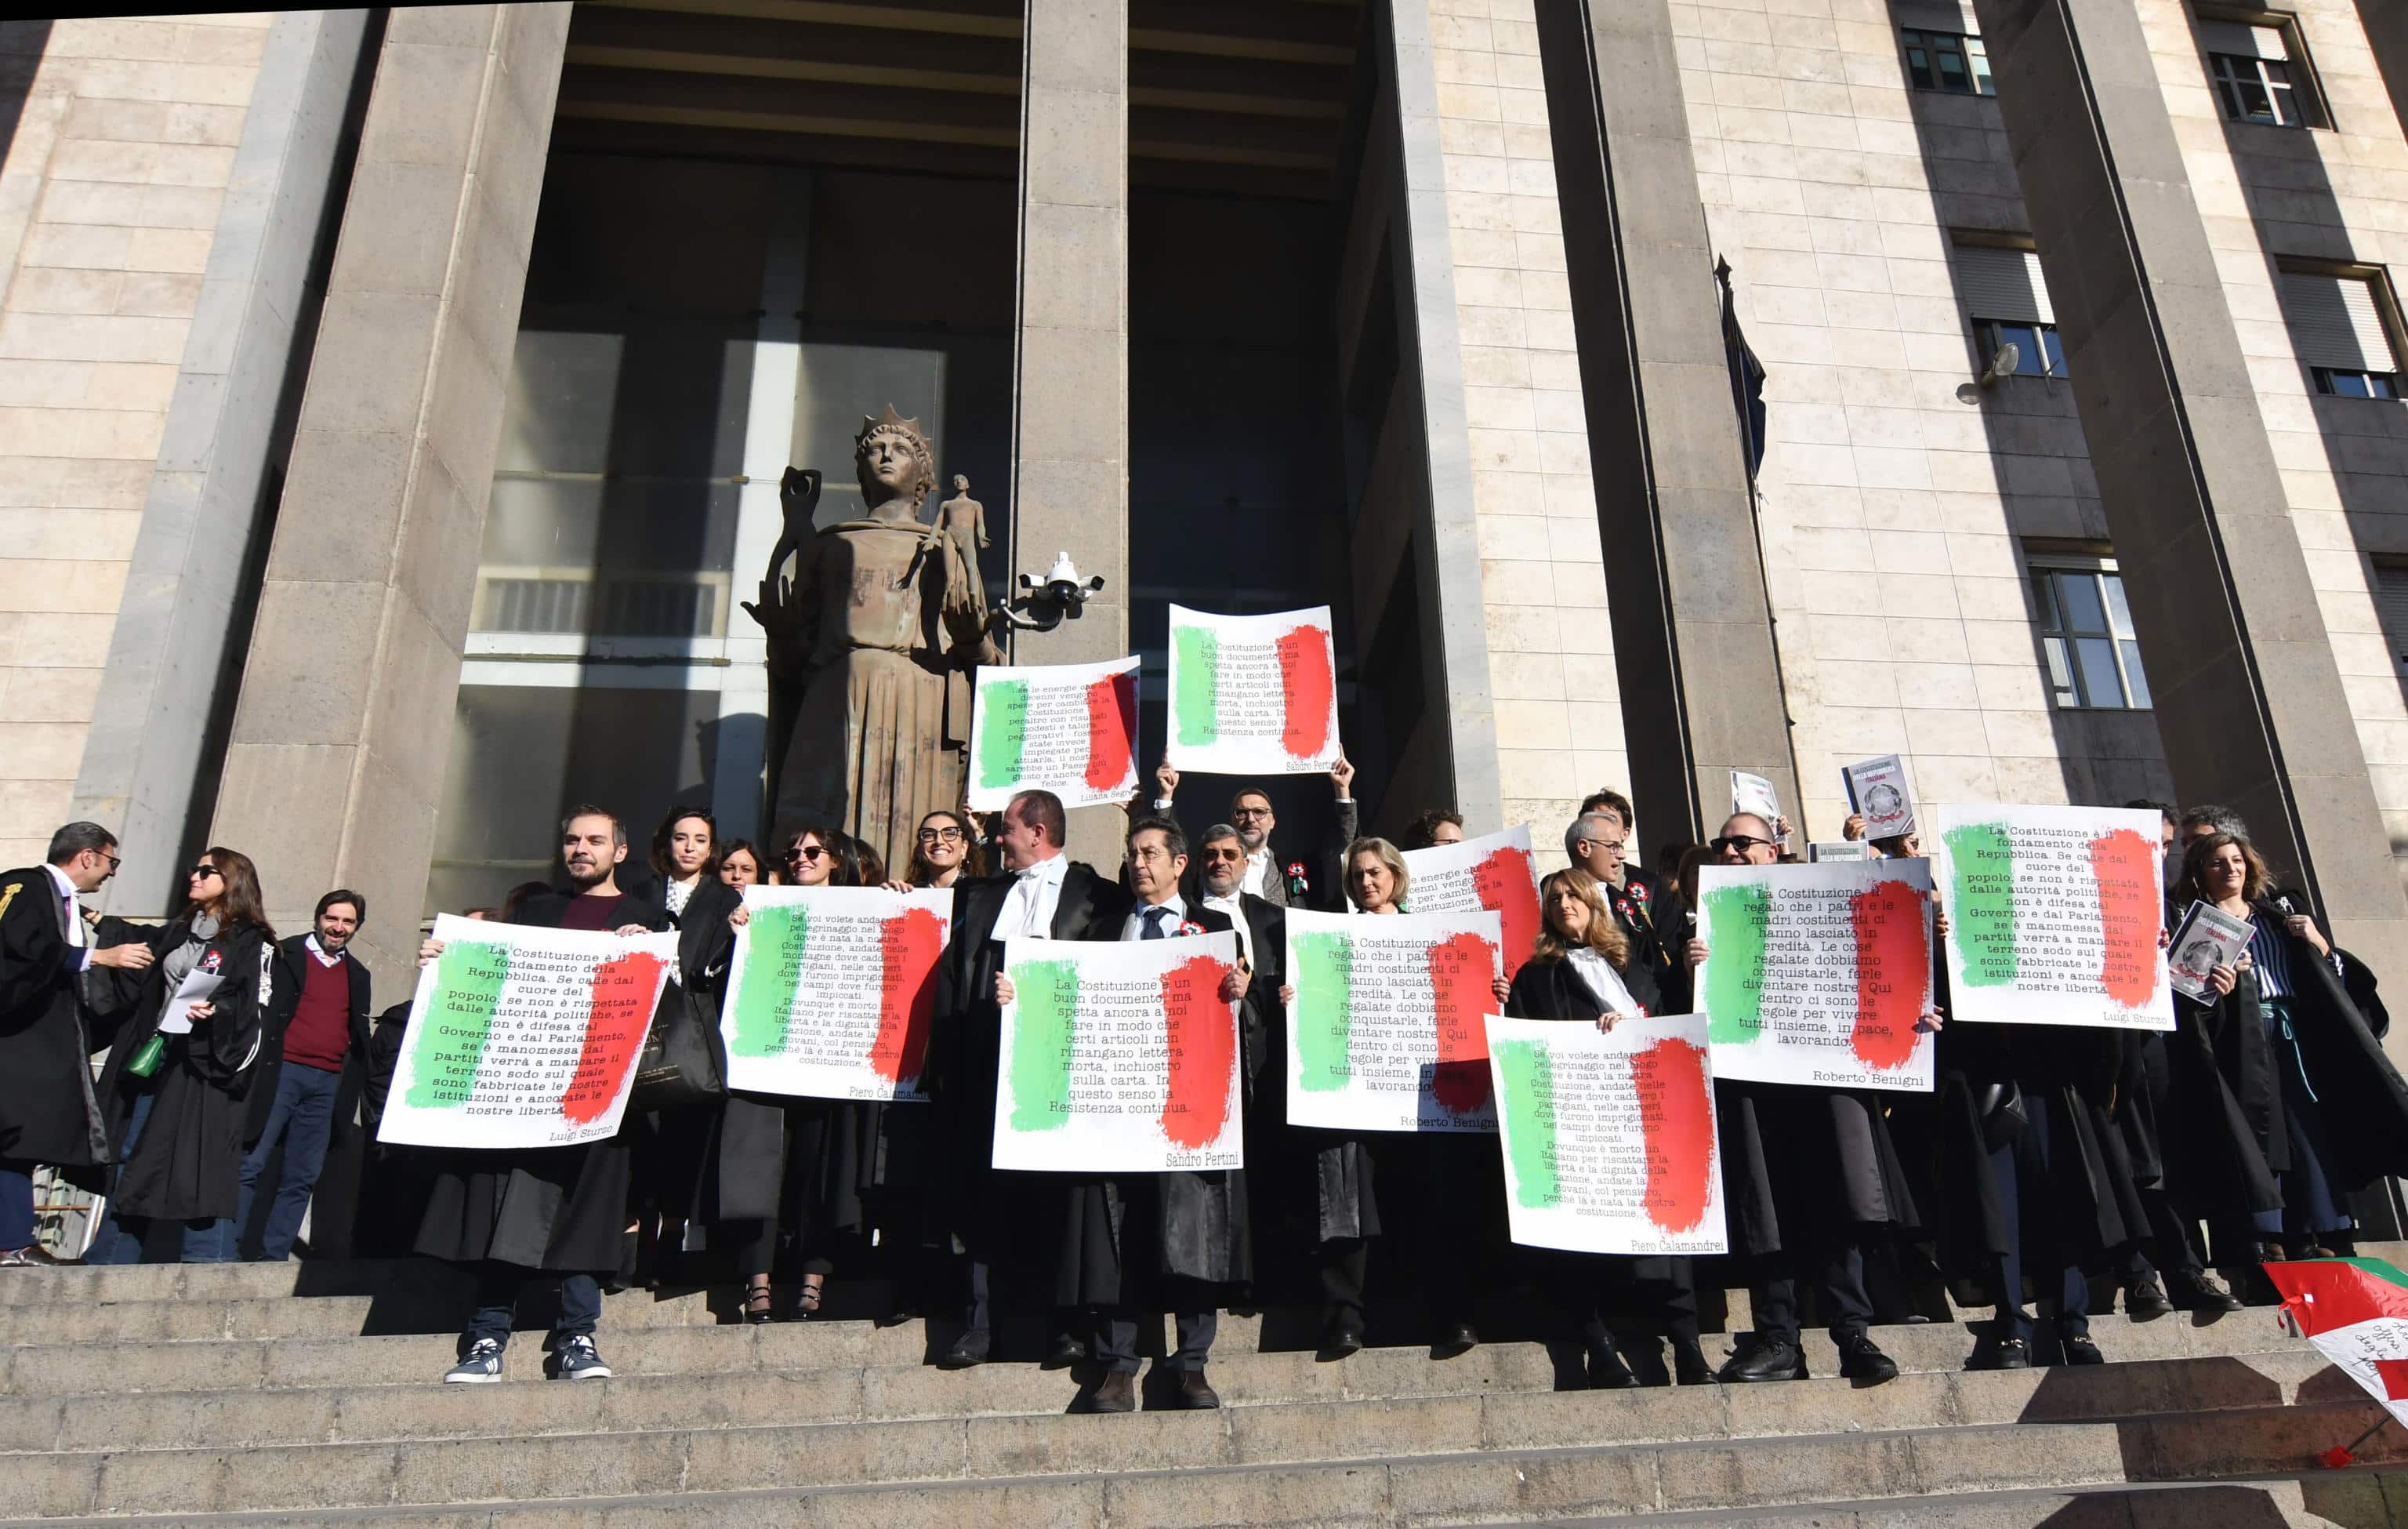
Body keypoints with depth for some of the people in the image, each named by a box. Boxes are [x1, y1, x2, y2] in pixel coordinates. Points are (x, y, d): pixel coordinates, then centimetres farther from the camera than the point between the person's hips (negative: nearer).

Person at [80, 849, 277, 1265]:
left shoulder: (252, 943, -4)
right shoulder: (177, 932, 17)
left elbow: (256, 1011, -9)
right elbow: (135, 987, 24)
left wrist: (219, 1013, -27)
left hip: (202, 1067, -7)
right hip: (149, 1059, 7)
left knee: (199, 1169, -8)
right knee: (129, 1157, 9)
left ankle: (208, 1267, -2)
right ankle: (108, 1264, 17)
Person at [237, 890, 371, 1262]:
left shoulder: (358, 975, 17)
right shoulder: (286, 955, 3)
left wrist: (357, 1079, 10)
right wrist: (259, 1070, -14)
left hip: (328, 1083, 5)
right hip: (281, 1073, -4)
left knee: (301, 1178, 5)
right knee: (250, 1166, -6)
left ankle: (274, 1257, 11)